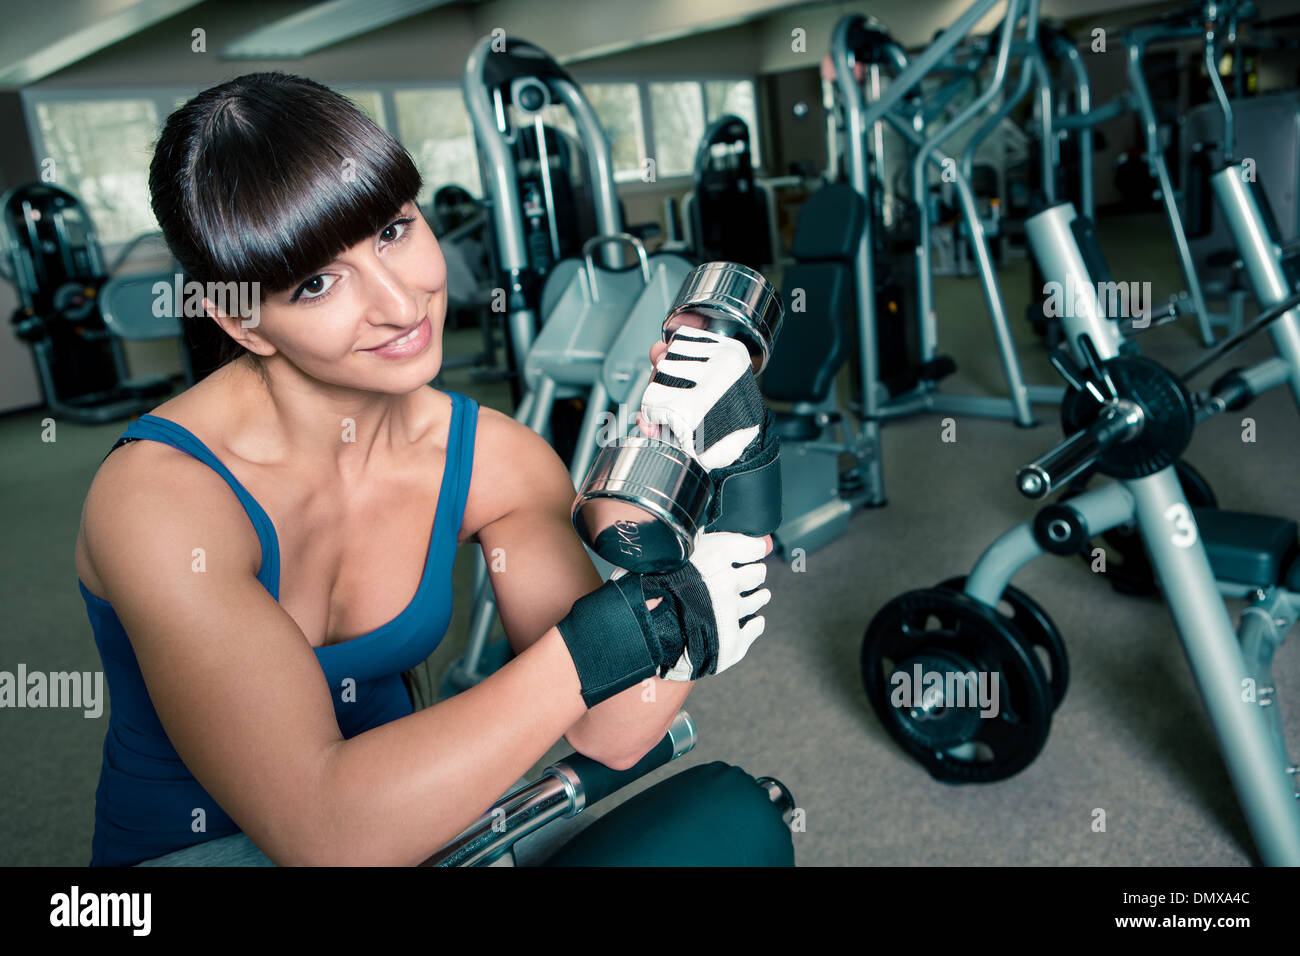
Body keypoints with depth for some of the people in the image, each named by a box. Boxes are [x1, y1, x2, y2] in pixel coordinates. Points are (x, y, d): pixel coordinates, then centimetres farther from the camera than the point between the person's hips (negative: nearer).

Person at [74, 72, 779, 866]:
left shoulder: (494, 459, -10)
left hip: (403, 821, 4)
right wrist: (625, 630, -32)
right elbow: (318, 829, -32)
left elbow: (609, 733, -17)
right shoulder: (158, 494, -24)